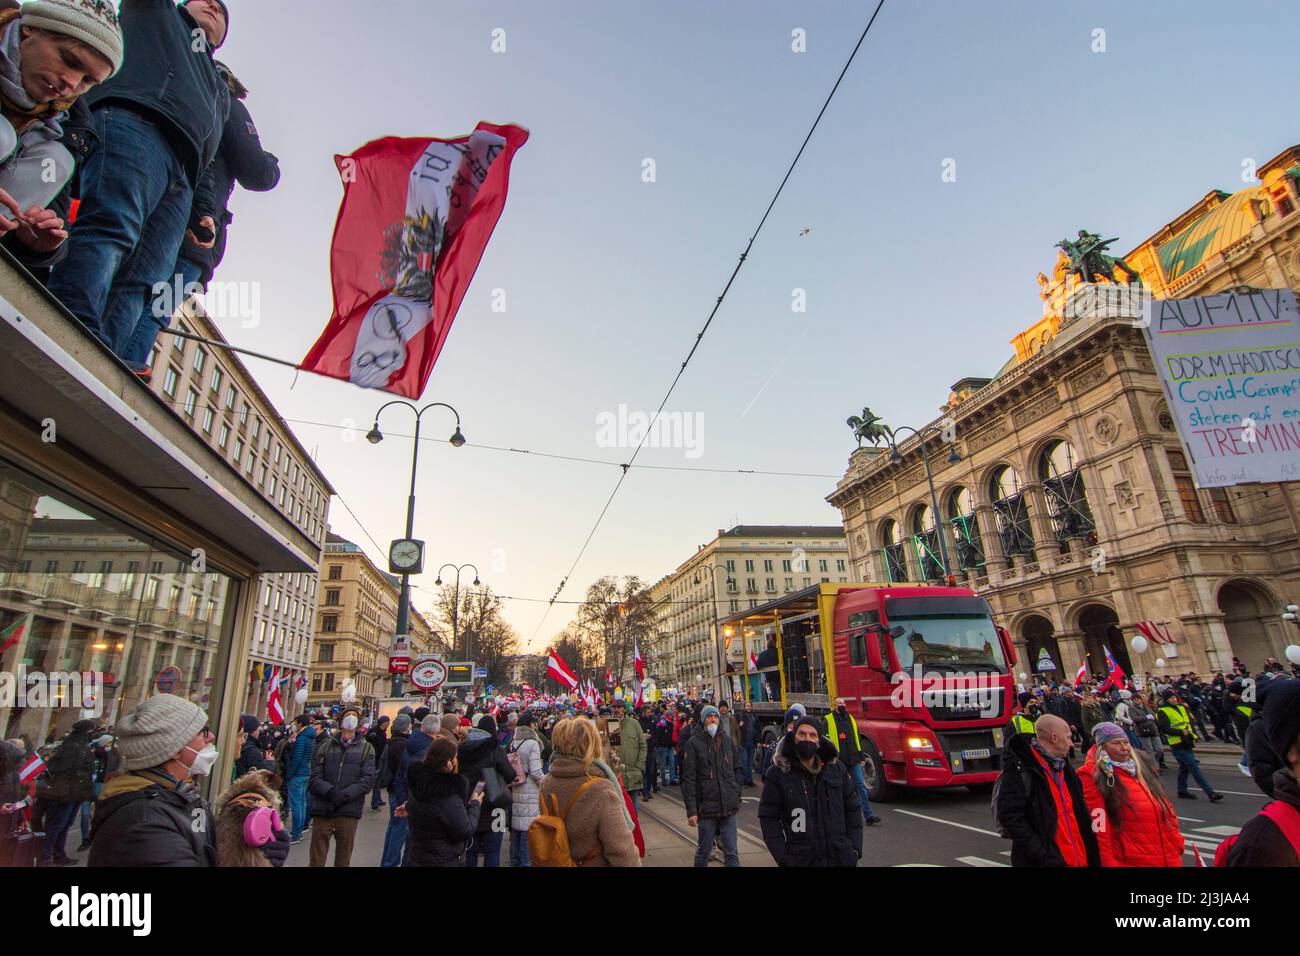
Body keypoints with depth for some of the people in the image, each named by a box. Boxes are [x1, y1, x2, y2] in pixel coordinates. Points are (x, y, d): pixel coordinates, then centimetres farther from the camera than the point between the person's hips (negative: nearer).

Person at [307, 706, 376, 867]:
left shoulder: (366, 748, 9)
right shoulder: (325, 745, 11)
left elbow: (368, 780, -1)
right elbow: (315, 777, 1)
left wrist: (345, 795, -15)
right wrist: (330, 792, -17)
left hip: (348, 811, 0)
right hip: (322, 810, 0)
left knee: (343, 859, 8)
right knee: (317, 859, 4)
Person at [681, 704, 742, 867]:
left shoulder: (728, 741, 6)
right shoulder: (693, 743, -7)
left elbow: (736, 771, 15)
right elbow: (688, 779, -9)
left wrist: (737, 796, 10)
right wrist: (691, 810, -13)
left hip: (729, 806, 3)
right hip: (706, 806, -3)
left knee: (732, 852, 6)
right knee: (704, 850, 10)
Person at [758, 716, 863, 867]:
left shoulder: (836, 768, 2)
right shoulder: (778, 773, -7)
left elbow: (852, 808, 9)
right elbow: (768, 818, -5)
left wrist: (855, 848, 3)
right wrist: (782, 857, -11)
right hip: (800, 860, -2)